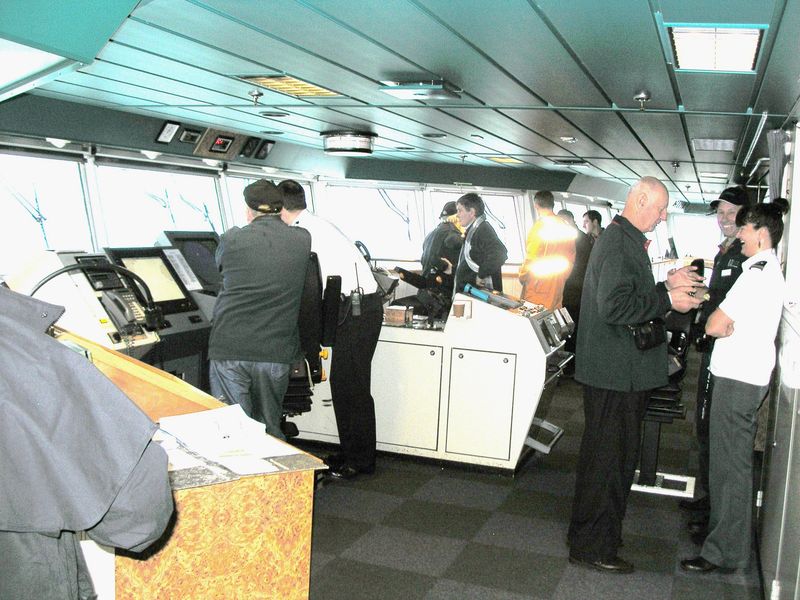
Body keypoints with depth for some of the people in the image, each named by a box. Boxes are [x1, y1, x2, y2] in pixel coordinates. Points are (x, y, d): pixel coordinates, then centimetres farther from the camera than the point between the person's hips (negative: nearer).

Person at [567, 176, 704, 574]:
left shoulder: (623, 239, 15)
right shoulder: (619, 243, -19)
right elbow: (615, 306, -28)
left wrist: (666, 285, 10)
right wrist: (667, 299, -20)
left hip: (621, 371, 11)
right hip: (615, 373, -11)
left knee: (614, 455, 20)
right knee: (607, 459, -1)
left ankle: (597, 535, 34)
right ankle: (591, 547, 12)